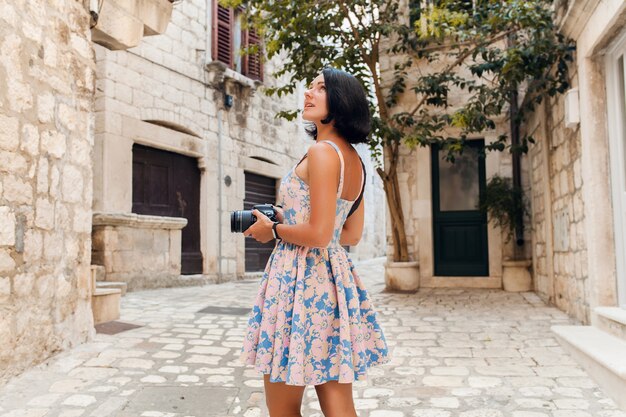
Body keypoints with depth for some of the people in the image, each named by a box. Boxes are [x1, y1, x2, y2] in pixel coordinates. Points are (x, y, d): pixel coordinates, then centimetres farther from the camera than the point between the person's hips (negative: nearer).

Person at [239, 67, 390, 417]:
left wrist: (273, 230, -4)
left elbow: (319, 234, -21)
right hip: (336, 278, 9)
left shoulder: (322, 152, -14)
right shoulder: (355, 160, 13)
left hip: (300, 278, -9)